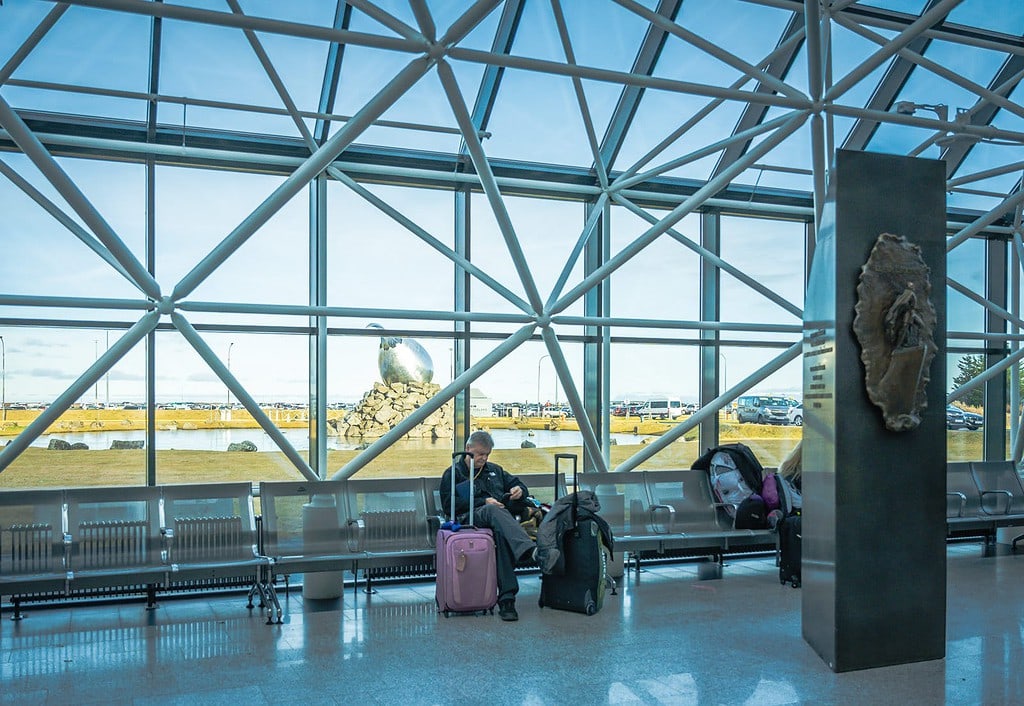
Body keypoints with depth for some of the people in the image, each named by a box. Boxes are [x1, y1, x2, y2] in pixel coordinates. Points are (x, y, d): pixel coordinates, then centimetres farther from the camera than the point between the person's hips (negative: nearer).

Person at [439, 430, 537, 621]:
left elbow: (520, 486, 34)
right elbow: (449, 504, 1)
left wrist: (520, 490, 7)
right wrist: (483, 502, -8)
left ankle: (507, 599, -44)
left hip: (503, 518, 3)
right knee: (492, 511, -40)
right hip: (469, 519, -3)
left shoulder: (494, 470, 32)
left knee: (502, 533, -36)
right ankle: (530, 549, -62)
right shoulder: (453, 474, 17)